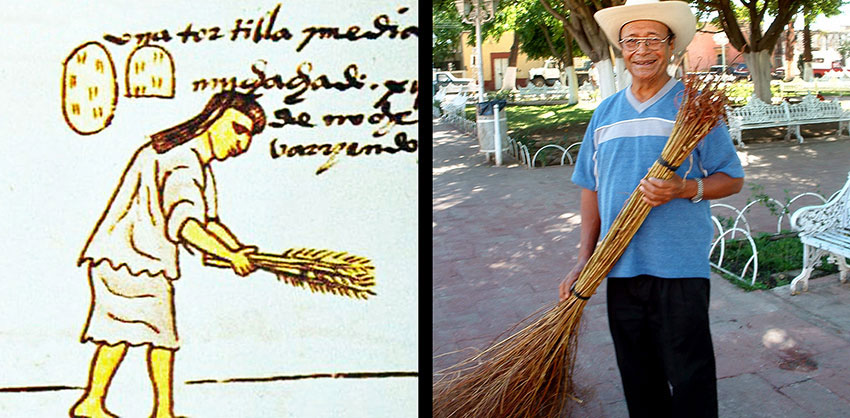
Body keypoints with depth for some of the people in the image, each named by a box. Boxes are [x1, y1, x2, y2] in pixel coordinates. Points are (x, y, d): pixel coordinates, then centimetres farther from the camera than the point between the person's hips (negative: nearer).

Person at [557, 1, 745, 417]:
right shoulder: (606, 112, 11)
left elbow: (732, 179, 0)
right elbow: (590, 187, 14)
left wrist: (683, 189, -20)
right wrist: (584, 257, 8)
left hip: (680, 266, -4)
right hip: (619, 266, 4)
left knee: (689, 375, 2)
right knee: (637, 374, 14)